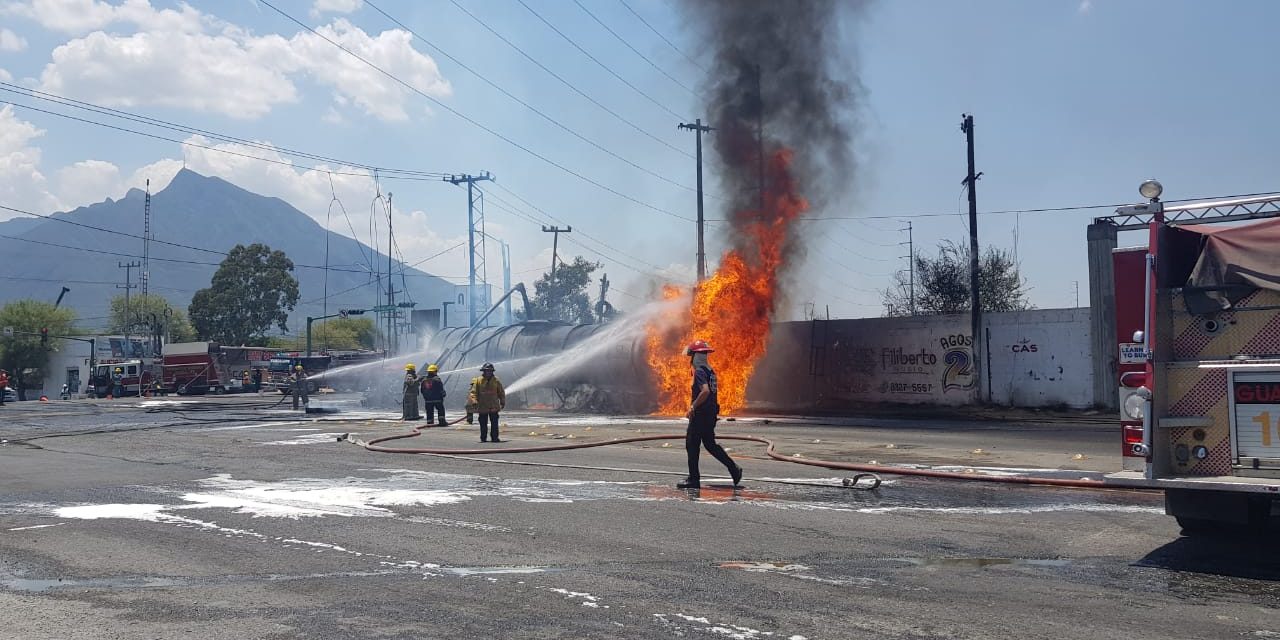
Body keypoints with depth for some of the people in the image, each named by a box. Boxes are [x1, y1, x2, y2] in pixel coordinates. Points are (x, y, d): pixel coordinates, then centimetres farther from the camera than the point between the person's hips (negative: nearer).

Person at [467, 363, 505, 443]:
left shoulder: (496, 381, 5)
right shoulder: (478, 381, -2)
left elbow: (501, 392, 13)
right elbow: (473, 392, -5)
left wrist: (503, 402, 12)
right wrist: (474, 401, -16)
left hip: (494, 407, 1)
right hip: (482, 407, -1)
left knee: (494, 423, 0)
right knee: (483, 424, 4)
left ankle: (494, 437, 5)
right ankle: (483, 438, 14)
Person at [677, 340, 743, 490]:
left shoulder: (699, 371, -16)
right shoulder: (710, 370, 14)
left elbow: (705, 391, -29)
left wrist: (693, 407, -22)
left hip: (700, 414, -9)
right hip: (711, 413, 9)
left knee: (692, 445, -1)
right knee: (710, 444, 16)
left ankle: (694, 479, 3)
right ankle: (733, 468, 11)